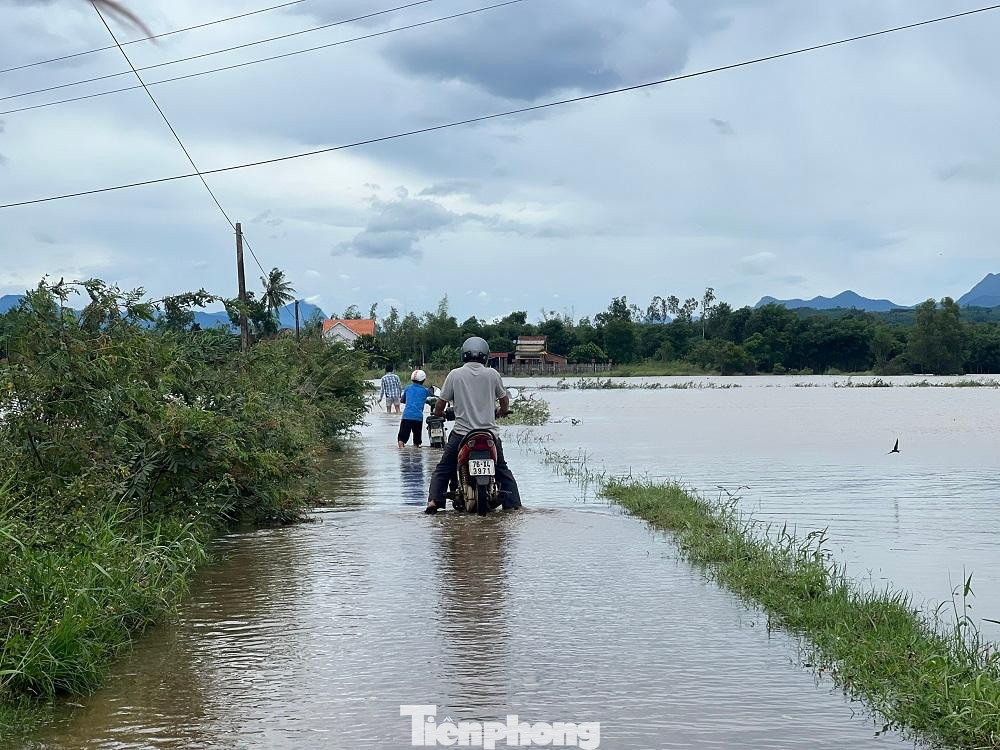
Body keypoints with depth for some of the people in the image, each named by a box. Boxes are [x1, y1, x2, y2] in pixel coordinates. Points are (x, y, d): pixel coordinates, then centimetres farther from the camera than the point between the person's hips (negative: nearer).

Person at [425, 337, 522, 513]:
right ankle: (513, 504, 8)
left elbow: (440, 404, 1)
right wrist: (502, 411, 35)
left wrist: (438, 412, 25)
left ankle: (434, 500, -5)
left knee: (443, 470, 12)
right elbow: (504, 400, 13)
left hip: (462, 433, -1)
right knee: (503, 471, 18)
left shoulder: (455, 374, -2)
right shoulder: (492, 374, 1)